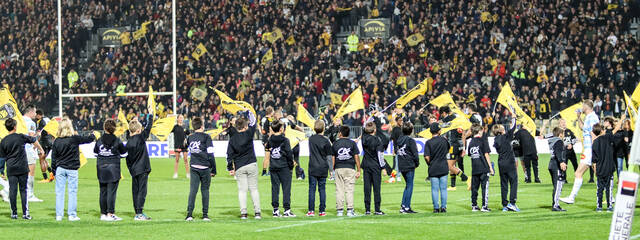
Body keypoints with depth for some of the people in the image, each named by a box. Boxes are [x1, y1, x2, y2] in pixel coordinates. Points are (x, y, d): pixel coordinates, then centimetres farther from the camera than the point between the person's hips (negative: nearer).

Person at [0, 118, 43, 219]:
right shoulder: (21, 137, -4)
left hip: (11, 169, 1)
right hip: (22, 168, -1)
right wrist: (41, 150, 28)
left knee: (12, 190, 4)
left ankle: (14, 213, 6)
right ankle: (25, 213, 1)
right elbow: (34, 141, 10)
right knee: (23, 190, 3)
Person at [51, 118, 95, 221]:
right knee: (72, 192, 4)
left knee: (59, 192, 6)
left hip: (60, 168, 2)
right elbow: (88, 139, 2)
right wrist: (94, 135, 24)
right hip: (72, 169, -2)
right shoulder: (74, 138, -10)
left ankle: (59, 215, 5)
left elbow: (53, 158, 3)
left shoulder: (57, 141, -1)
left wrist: (53, 170, 12)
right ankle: (72, 215, 4)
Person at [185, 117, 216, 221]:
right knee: (205, 190, 6)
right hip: (205, 167, -3)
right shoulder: (206, 137, -5)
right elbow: (210, 154, -8)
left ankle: (189, 213, -10)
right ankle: (205, 215, 6)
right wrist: (213, 170, -2)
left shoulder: (190, 138, 8)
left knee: (192, 190, 0)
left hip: (194, 167, 3)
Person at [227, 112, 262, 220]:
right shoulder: (248, 134, -7)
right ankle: (257, 212, 0)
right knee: (254, 188, 5)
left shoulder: (233, 138, 0)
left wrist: (230, 168, 10)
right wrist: (249, 113, 25)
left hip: (239, 167, 1)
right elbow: (253, 122, 9)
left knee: (242, 189, 3)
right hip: (251, 164, -1)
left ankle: (243, 212, -6)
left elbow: (229, 154, 2)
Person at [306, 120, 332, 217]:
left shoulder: (311, 139, 3)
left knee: (312, 189, 2)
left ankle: (311, 211, -2)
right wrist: (331, 169, 3)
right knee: (322, 189, 4)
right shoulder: (325, 141, -7)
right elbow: (329, 157, -4)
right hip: (323, 169, -2)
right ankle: (322, 211, 5)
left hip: (312, 168, 2)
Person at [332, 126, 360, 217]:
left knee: (339, 190, 4)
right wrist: (358, 170, 4)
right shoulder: (352, 143, 3)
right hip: (350, 168, -1)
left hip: (338, 168, 1)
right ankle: (350, 210, -6)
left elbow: (333, 158, 6)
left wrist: (332, 169, 11)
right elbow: (356, 157, 1)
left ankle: (340, 210, 1)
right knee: (349, 190, 0)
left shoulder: (335, 143, 6)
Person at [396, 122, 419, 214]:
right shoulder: (410, 140, -13)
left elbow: (396, 151, 14)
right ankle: (407, 207, -3)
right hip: (409, 165, -7)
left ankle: (403, 205, 14)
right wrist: (417, 163, 3)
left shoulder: (399, 140, 7)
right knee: (409, 186, -1)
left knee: (408, 185, 18)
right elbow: (415, 154, -13)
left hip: (401, 166, 7)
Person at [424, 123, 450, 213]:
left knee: (435, 189, 3)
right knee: (443, 189, 7)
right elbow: (448, 150, 16)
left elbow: (427, 157, -12)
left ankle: (436, 208, 3)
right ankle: (443, 207, 7)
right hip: (444, 168, 1)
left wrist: (429, 164, 5)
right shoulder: (444, 140, -1)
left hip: (433, 169, -1)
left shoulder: (428, 143, -8)